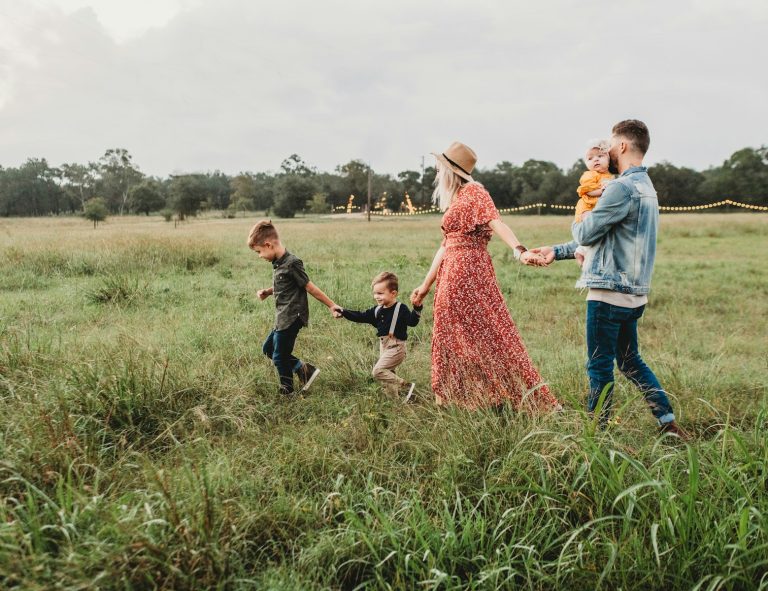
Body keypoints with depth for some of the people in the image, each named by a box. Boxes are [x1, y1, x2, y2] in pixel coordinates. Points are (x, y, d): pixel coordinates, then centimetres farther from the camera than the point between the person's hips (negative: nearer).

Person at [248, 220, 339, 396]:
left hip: (291, 319, -10)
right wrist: (267, 292, 4)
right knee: (268, 349, 19)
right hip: (283, 319, 10)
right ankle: (304, 369, 19)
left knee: (279, 357, 2)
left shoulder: (291, 263, -20)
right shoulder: (277, 263, 7)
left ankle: (287, 392, 21)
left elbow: (310, 287, -15)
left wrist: (331, 306, -10)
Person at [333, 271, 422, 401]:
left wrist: (417, 308, -39)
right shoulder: (377, 310, 8)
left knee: (378, 370, -18)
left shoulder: (401, 309, -12)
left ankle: (406, 386, -13)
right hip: (384, 347, 8)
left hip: (396, 347, -8)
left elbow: (412, 321, -23)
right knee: (387, 375, 13)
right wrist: (343, 311, 6)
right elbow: (361, 317, 12)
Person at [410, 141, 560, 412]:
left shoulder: (473, 191, -6)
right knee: (453, 339, 11)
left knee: (488, 335, -8)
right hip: (452, 276, 9)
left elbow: (496, 222, -22)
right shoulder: (454, 201, 19)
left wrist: (519, 250, -39)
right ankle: (456, 400, 19)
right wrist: (426, 285, 23)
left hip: (469, 274, -9)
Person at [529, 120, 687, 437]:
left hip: (609, 292, -10)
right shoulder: (646, 187, 17)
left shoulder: (622, 188, -17)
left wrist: (577, 221, 11)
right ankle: (668, 423, 21)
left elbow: (585, 234, -13)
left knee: (600, 366, 2)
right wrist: (557, 251, 19)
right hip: (633, 293, 10)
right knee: (630, 361, 19)